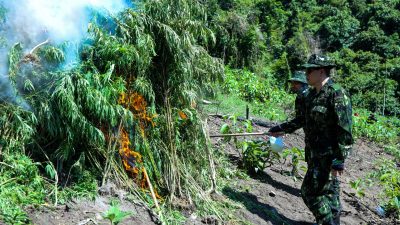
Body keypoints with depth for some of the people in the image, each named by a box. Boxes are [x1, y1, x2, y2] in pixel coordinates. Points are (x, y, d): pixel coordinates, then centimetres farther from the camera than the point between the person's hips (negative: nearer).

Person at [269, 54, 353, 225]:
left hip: (327, 155, -8)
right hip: (314, 153, 8)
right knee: (327, 190, 16)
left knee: (311, 191, -6)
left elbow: (344, 130, -19)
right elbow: (303, 119, 24)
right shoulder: (311, 94, 11)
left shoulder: (337, 94, -16)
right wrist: (281, 129, 26)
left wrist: (339, 161, -21)